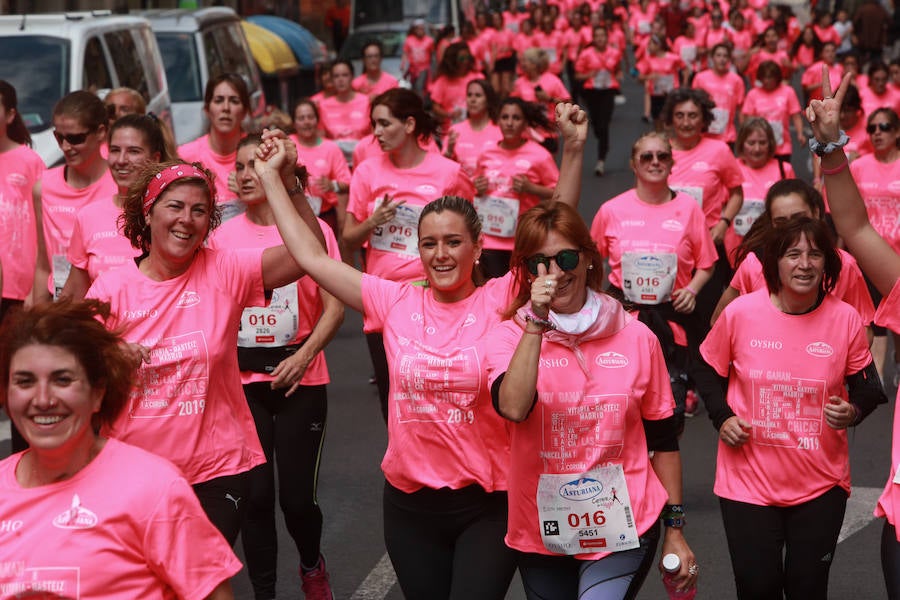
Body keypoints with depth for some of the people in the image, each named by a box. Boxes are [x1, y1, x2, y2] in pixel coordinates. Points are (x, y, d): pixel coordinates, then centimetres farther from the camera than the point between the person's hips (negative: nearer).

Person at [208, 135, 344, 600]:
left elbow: (334, 305, -6)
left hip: (300, 381, -2)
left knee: (297, 495, -1)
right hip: (241, 381, 2)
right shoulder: (222, 236, 3)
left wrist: (303, 357, -17)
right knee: (255, 495, 0)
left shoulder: (312, 229, -4)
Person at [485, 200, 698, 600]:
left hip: (622, 531, -1)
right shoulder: (510, 336, -3)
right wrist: (536, 323, -23)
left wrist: (675, 530, 8)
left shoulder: (636, 338, -1)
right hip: (541, 534, 1)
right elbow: (513, 408, -23)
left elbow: (663, 440, 7)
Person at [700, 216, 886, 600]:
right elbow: (709, 371, 7)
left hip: (821, 484, 1)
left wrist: (853, 412, -17)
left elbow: (867, 385, 4)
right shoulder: (740, 313, -10)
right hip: (748, 479, 0)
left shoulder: (845, 319, -8)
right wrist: (721, 418, -7)